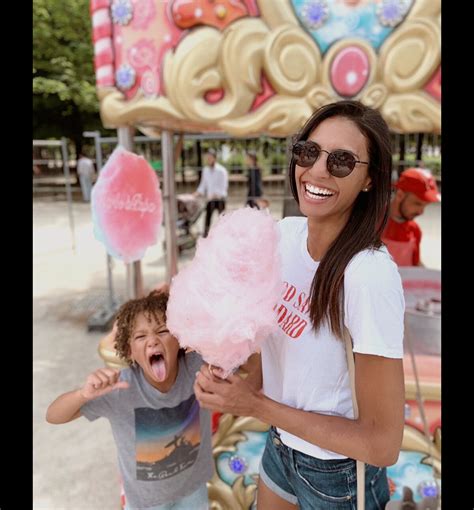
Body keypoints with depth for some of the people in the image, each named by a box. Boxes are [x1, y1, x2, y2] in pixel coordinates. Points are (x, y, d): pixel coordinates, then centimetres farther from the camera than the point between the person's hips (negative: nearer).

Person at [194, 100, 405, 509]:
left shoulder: (370, 275, -32)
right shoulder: (285, 233, -11)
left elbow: (383, 444, -25)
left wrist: (259, 407, -22)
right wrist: (247, 381, -14)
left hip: (337, 477, -5)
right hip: (281, 445, 6)